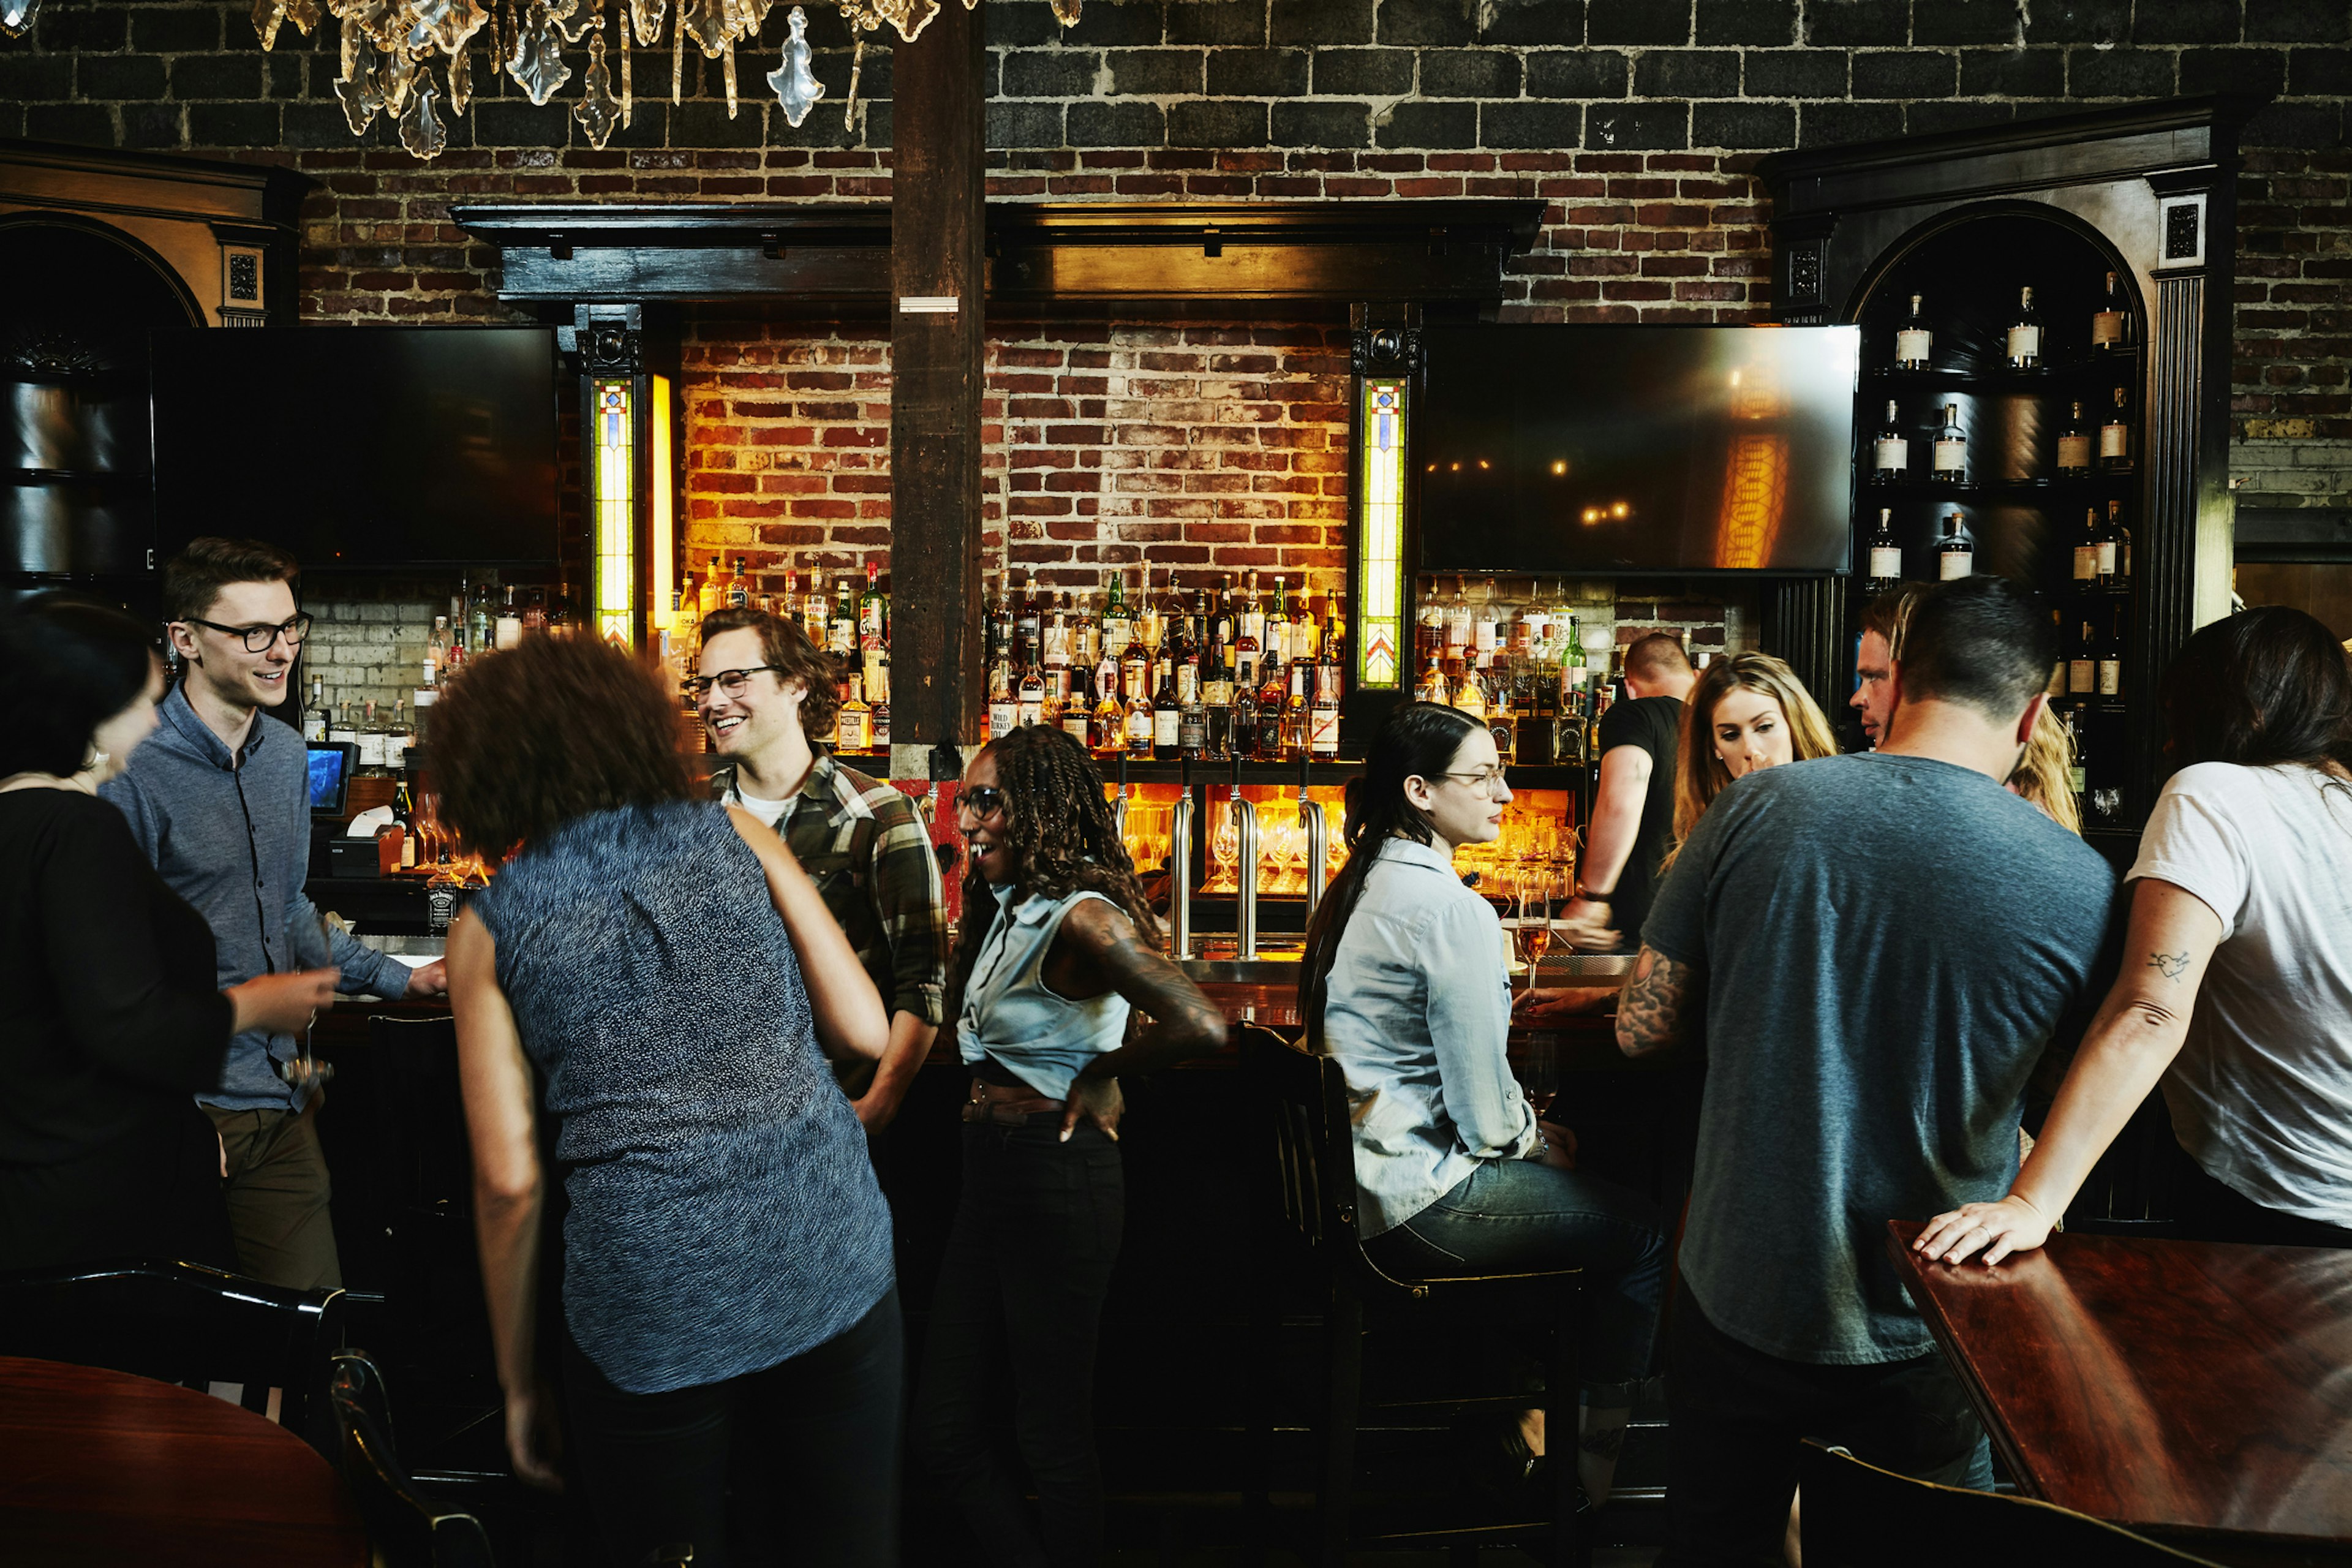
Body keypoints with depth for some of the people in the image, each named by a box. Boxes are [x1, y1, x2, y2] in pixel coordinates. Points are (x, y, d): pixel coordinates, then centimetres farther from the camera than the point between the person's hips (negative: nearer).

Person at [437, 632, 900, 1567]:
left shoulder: (489, 928, 2)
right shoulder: (734, 834, 4)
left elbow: (510, 1182, -1)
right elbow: (864, 1033, 1)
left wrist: (518, 1382, 10)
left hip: (653, 1304, -1)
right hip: (831, 1260, 1)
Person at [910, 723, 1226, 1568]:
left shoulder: (1082, 918, -18)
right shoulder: (1007, 910, 10)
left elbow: (1201, 1023, -29)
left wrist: (1099, 1075, -15)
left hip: (1058, 1182, -9)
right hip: (992, 1177, 9)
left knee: (1052, 1433, 7)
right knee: (944, 1428, 14)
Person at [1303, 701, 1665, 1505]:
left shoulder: (1367, 884, 8)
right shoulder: (1451, 910, -22)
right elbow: (1485, 1118, -20)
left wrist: (1525, 1129, 13)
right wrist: (1534, 1138, 1)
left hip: (1363, 1183, 10)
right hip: (1420, 1202, -9)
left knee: (1580, 1195, 26)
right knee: (1640, 1233, 6)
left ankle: (1536, 1410, 33)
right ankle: (1593, 1463, 22)